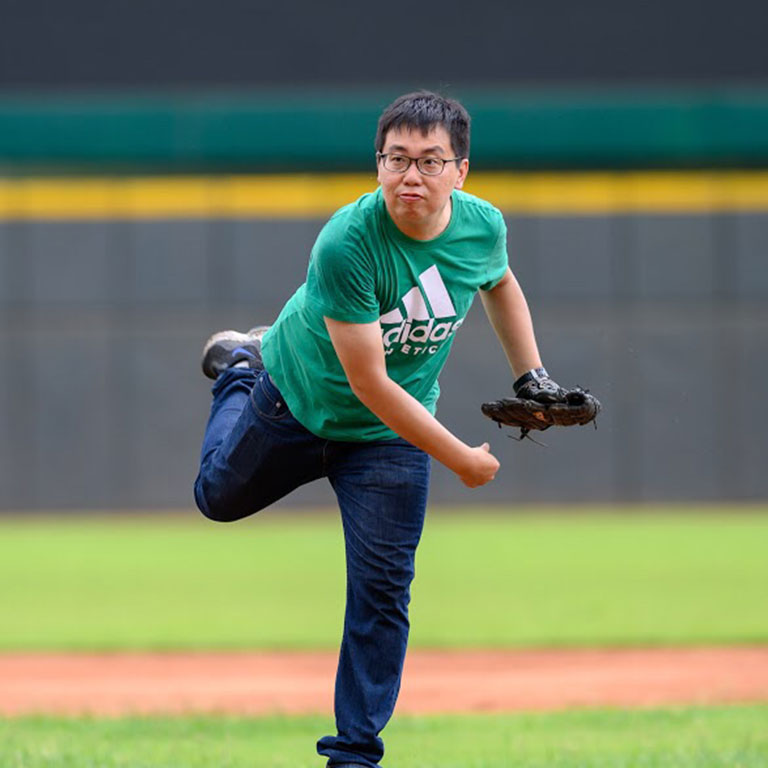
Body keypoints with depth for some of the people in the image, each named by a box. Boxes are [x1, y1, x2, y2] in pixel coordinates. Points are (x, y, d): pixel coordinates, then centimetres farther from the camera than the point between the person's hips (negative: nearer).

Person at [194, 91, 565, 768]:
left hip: (392, 437, 2)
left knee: (382, 593, -5)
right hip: (296, 402, -2)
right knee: (220, 497, 23)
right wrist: (461, 459, -27)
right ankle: (242, 370, 49)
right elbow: (369, 384, -32)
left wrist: (531, 376, 2)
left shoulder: (483, 226, -19)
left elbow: (500, 283, 9)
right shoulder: (347, 243, -35)